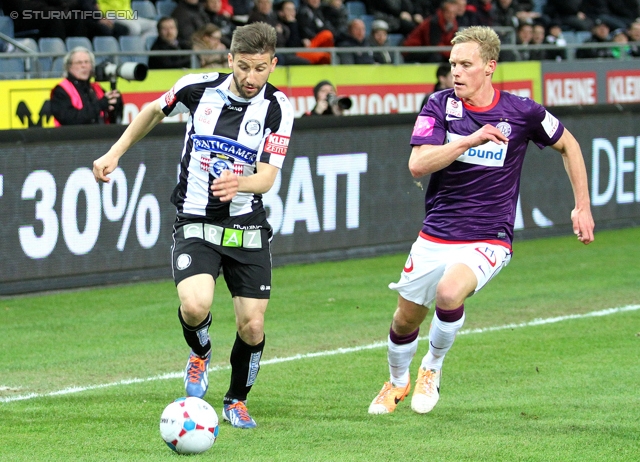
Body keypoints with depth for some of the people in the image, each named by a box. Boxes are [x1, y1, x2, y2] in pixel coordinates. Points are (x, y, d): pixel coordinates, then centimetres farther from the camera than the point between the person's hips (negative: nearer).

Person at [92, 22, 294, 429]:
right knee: (195, 305, -25)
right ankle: (200, 354, 11)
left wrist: (239, 183, -35)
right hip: (195, 223, -1)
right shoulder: (198, 88, -6)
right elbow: (155, 111, 16)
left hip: (248, 227, 1)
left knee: (252, 326, -2)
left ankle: (237, 400, 26)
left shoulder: (277, 107, -9)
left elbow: (267, 177, -14)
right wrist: (115, 153, 16)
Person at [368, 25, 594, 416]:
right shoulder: (440, 105, -5)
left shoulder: (521, 112, -7)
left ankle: (433, 368, -2)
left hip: (488, 241, -3)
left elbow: (568, 145, 11)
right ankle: (398, 382, 44)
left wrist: (583, 206, 10)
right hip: (435, 235, 3)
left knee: (449, 293, -31)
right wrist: (471, 139, -28)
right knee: (406, 320, 10)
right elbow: (418, 164, -18)